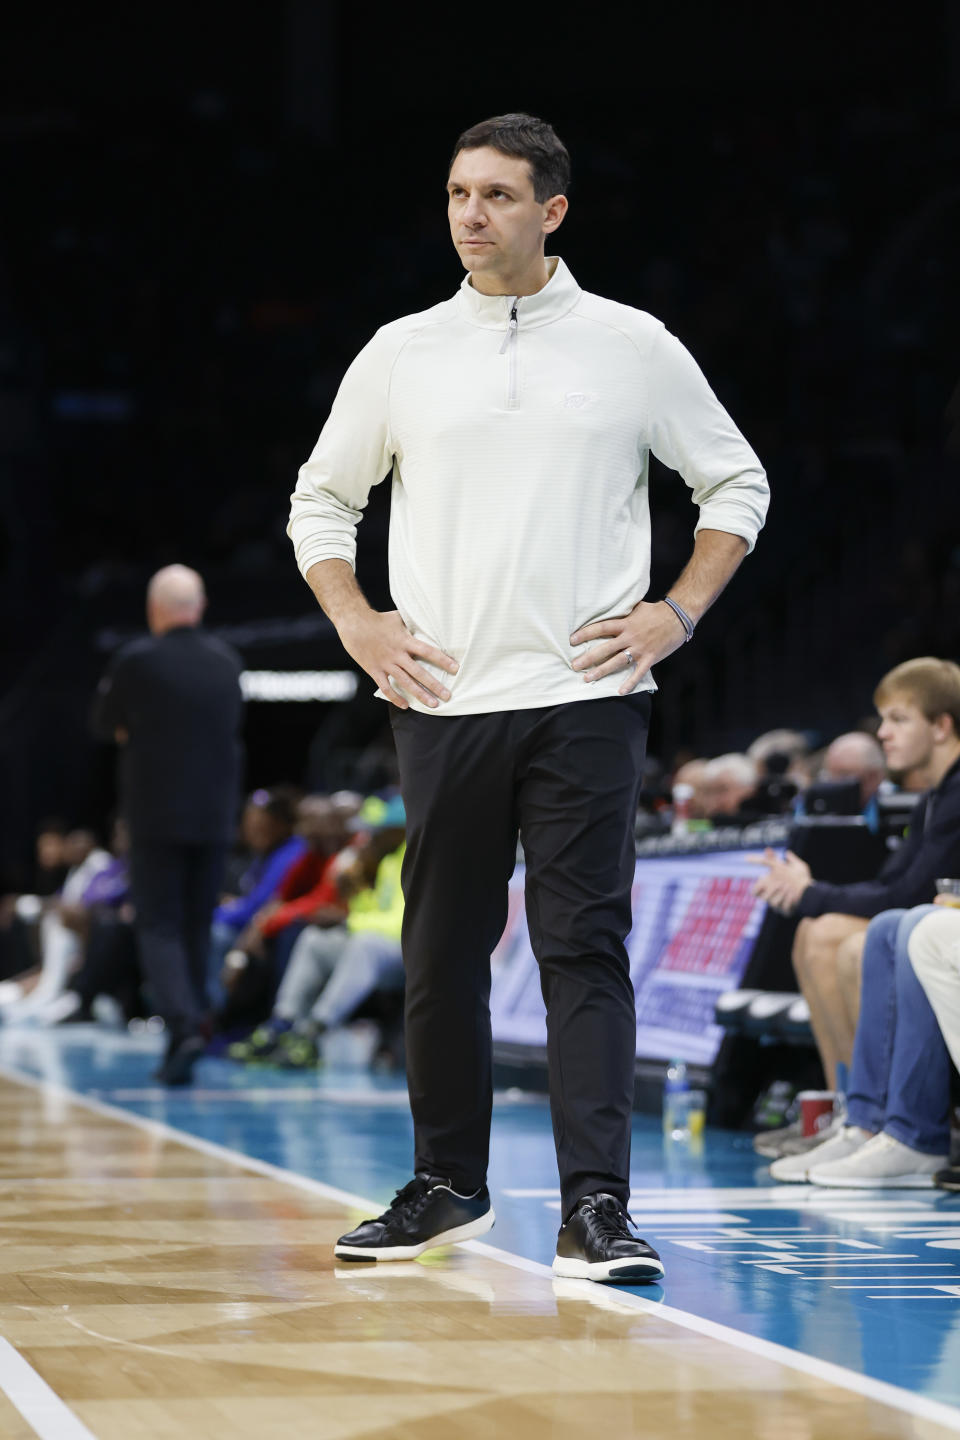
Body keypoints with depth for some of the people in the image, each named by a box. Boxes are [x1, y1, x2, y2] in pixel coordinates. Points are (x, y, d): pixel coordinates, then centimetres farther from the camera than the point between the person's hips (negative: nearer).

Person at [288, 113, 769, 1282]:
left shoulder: (633, 346, 4)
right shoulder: (400, 354, 8)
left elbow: (736, 483, 12)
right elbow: (320, 499, 19)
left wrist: (679, 612, 1)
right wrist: (356, 622, 5)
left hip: (584, 694, -2)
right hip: (440, 697, 2)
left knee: (585, 946, -8)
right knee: (441, 952, 7)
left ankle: (594, 1207, -10)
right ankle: (448, 1185, 21)